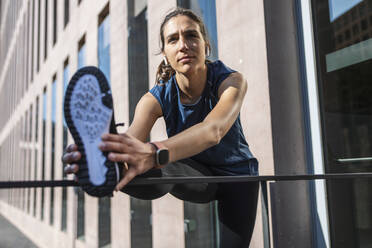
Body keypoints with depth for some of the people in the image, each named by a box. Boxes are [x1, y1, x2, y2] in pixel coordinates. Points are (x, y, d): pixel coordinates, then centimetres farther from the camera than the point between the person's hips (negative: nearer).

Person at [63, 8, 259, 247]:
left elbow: (213, 130, -49)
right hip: (195, 173, 0)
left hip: (236, 174, 1)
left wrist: (155, 153, -68)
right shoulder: (157, 98, -20)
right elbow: (133, 136, -41)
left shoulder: (232, 81, -27)